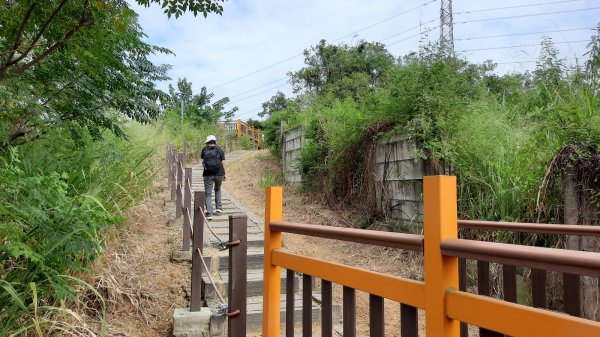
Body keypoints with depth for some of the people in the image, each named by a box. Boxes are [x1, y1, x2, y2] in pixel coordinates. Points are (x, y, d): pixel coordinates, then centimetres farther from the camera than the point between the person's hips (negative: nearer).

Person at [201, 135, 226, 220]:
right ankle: (218, 207, 24)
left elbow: (202, 160, 18)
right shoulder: (219, 150, 0)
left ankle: (209, 213, -8)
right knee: (217, 189, 27)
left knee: (208, 194, 1)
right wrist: (224, 175, 5)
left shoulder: (204, 150, 3)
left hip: (208, 174, -1)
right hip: (219, 173, 1)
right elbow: (222, 163, -2)